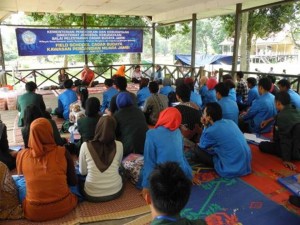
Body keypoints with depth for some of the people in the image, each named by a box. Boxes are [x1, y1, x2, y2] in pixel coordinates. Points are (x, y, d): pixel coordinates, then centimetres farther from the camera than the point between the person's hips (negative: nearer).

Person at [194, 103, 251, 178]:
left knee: (198, 150, 1)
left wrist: (205, 126, 4)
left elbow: (202, 146, 3)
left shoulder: (211, 131, -17)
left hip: (232, 169, -8)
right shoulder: (230, 122, 5)